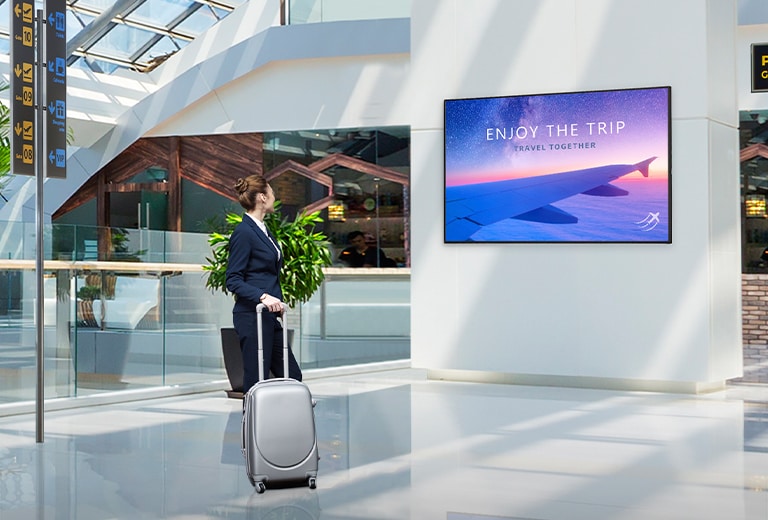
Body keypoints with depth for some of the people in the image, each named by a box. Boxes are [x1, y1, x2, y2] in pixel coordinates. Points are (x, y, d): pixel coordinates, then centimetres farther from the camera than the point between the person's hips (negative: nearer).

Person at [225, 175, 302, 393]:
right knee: (256, 382, -5)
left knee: (291, 376, 9)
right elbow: (233, 280, -16)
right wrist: (263, 296, -27)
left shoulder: (263, 230, 15)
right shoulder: (243, 232, -13)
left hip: (269, 317, 10)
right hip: (252, 317, -10)